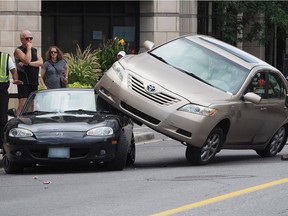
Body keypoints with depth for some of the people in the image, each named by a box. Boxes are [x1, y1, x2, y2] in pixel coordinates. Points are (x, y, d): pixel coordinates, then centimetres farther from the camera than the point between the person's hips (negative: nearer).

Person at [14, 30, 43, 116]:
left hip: (34, 81, 6)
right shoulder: (18, 50, -3)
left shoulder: (35, 50, 16)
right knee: (22, 104, -15)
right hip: (23, 81, -6)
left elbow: (41, 62, 1)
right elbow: (27, 60, -19)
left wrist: (29, 63, -13)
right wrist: (28, 48, -10)